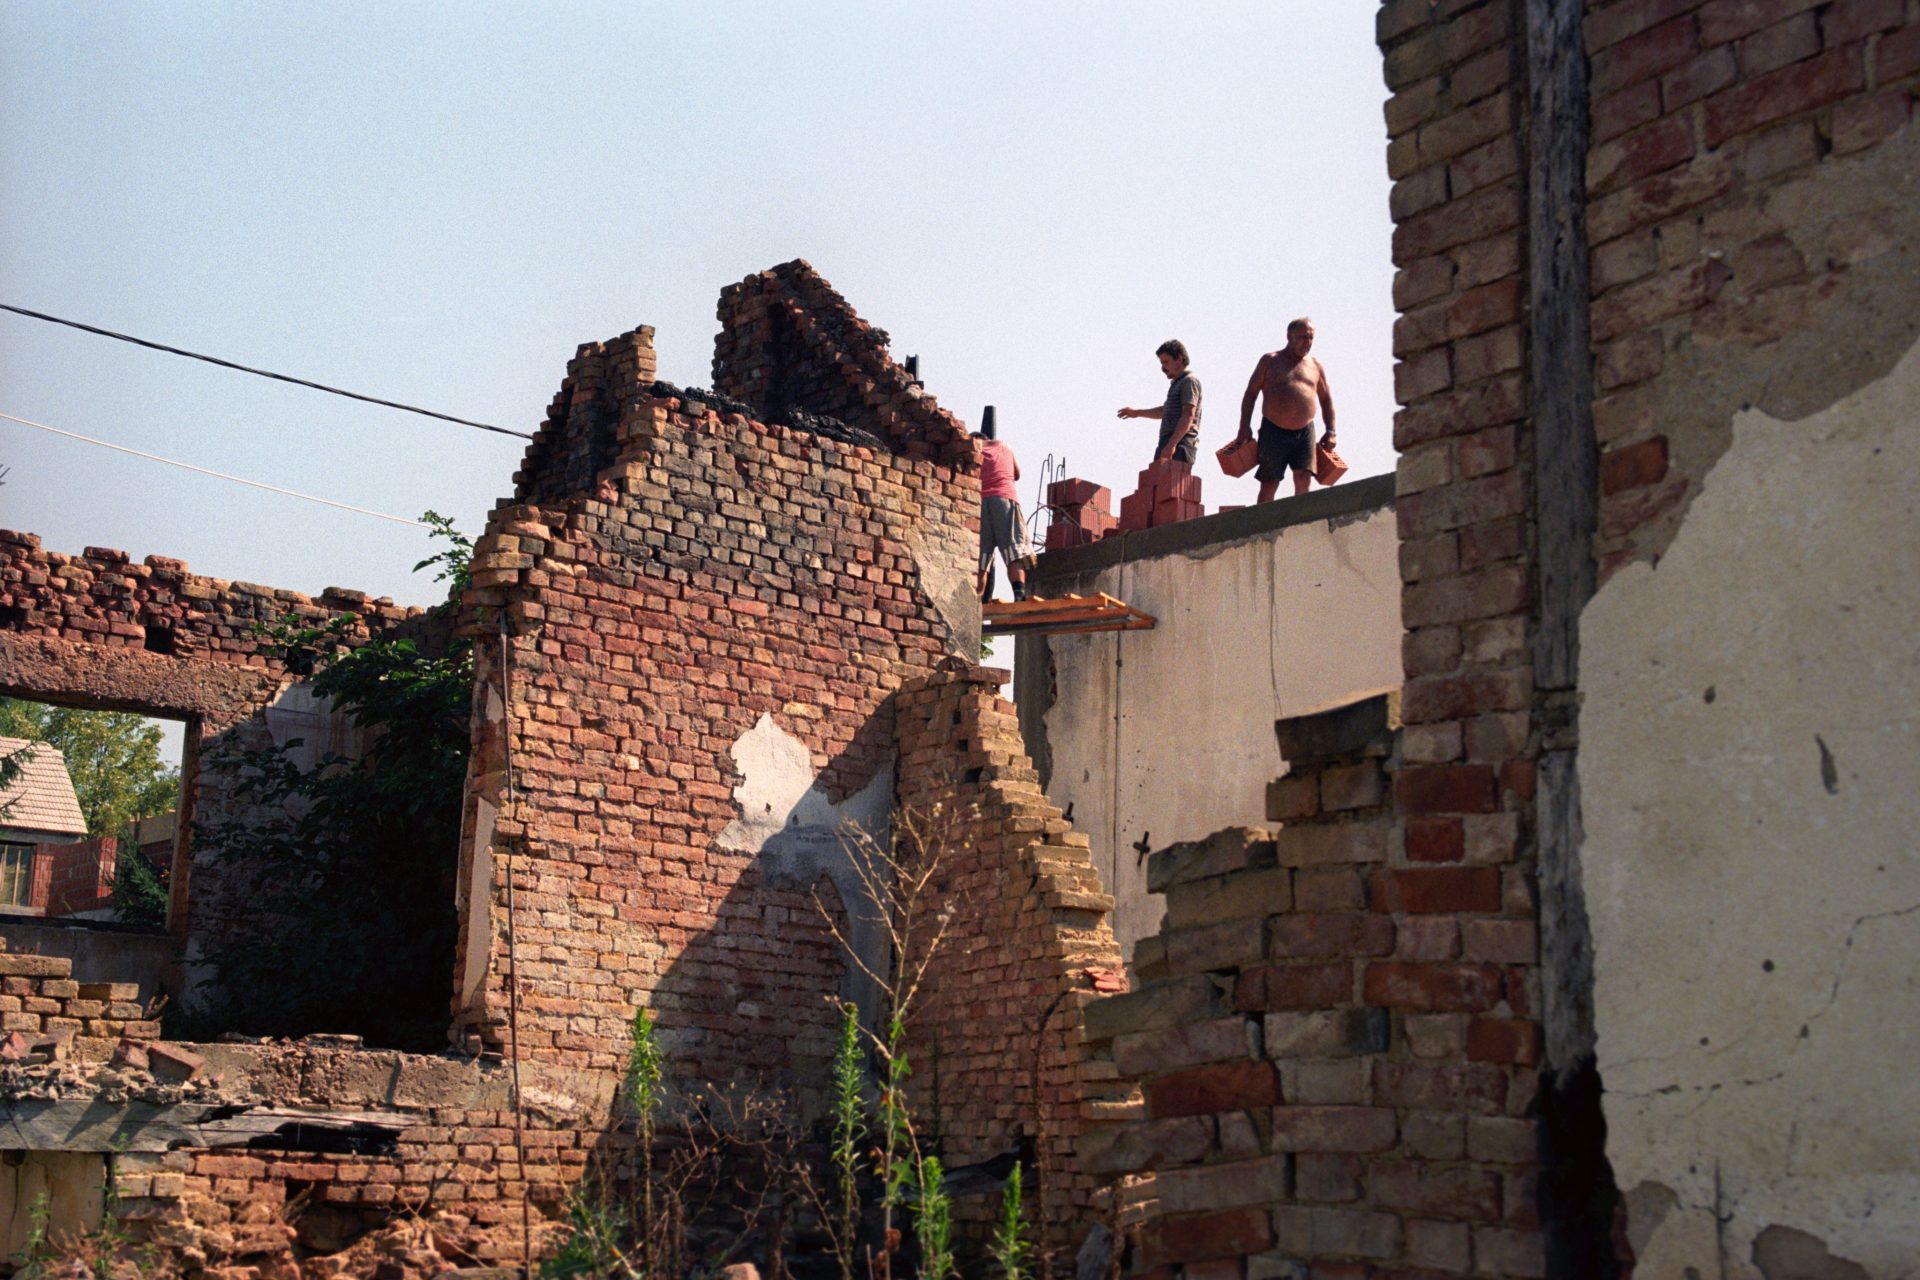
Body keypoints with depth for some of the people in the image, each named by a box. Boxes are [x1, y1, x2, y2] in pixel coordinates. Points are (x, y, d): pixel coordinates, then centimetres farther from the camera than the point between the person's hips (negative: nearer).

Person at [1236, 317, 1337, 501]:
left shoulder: (1316, 367, 13)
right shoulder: (1270, 361, 5)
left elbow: (1326, 399, 17)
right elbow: (1251, 392, 4)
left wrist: (1330, 431, 7)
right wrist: (1244, 427, -6)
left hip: (1305, 433, 2)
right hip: (1274, 431, -2)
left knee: (1303, 481, -11)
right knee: (1269, 484, 0)